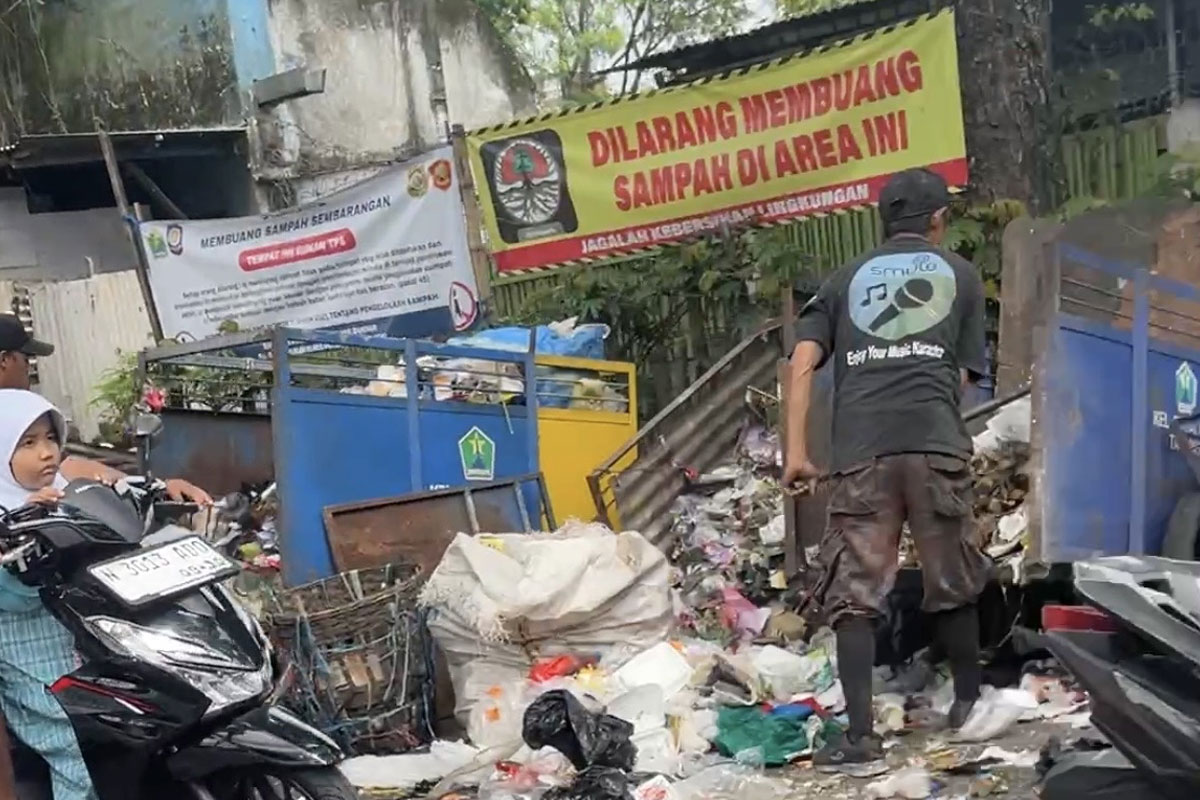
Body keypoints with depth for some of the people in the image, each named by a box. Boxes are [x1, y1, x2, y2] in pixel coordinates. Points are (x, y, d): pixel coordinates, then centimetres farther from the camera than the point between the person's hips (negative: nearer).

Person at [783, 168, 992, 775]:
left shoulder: (846, 279, 20)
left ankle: (860, 737, -6)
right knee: (953, 584, 15)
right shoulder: (960, 274, 19)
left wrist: (795, 449, 6)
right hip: (935, 445, 0)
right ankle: (969, 704, 29)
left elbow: (803, 362, 8)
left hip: (859, 451, 1)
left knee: (853, 592, 0)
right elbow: (962, 375, 16)